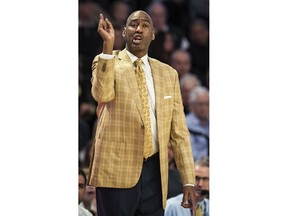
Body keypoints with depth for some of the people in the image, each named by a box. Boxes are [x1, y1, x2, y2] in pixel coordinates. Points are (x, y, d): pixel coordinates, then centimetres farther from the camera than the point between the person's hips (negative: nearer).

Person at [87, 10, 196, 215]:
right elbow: (102, 94, -20)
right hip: (116, 170, -3)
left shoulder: (168, 74, 12)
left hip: (154, 172, 3)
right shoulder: (106, 62, 3)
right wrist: (108, 45, -27)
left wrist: (188, 181, 4)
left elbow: (179, 130, 10)